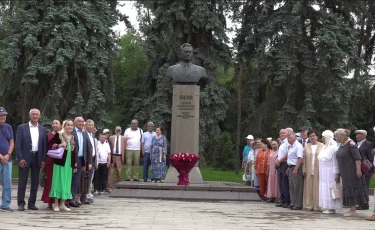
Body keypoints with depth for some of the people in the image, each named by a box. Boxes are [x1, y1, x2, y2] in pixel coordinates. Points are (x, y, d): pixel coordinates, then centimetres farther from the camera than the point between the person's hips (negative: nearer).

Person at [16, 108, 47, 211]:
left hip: (37, 157, 3)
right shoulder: (22, 127, 0)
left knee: (35, 182, 6)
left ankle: (32, 203, 13)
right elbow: (18, 144, -5)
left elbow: (44, 145, 9)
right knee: (22, 181, 0)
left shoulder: (42, 129, 9)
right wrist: (20, 158, -13)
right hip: (25, 157, -3)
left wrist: (43, 160, 1)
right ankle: (21, 203, 6)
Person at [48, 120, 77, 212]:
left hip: (69, 163, 5)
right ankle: (56, 204, 5)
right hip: (60, 162, -5)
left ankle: (62, 204, 13)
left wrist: (75, 165, 12)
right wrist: (58, 145, -20)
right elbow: (49, 145, -6)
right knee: (58, 181, -2)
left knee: (66, 182, 6)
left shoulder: (73, 137, 12)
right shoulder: (58, 135, -3)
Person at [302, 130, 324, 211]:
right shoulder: (306, 146, 10)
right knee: (309, 188, 2)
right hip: (309, 171, 2)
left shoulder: (322, 146, 3)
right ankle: (310, 205, 7)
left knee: (318, 188, -2)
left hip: (318, 170, -2)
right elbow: (304, 158, 8)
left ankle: (318, 205, 4)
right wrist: (304, 169, 1)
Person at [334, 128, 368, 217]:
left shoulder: (351, 144, -13)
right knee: (348, 188, 9)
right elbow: (340, 160, 17)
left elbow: (357, 157, -18)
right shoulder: (341, 145, 12)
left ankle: (353, 210, -2)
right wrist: (338, 173, 17)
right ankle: (352, 209, 14)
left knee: (352, 188, -5)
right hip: (345, 173, 8)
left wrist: (358, 169, -25)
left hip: (352, 171, -8)